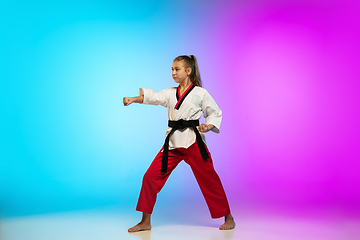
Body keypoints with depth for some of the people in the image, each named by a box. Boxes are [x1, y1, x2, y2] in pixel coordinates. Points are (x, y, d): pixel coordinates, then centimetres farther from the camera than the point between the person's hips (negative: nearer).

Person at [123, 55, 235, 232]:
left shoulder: (200, 93, 0)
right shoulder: (170, 93, 12)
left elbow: (215, 113, 5)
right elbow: (152, 97, -3)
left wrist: (208, 126, -14)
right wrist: (132, 99, -19)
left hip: (193, 142, -4)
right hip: (173, 142, 4)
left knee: (209, 180, 1)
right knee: (151, 177, -2)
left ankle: (228, 217, 21)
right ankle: (145, 222, 10)